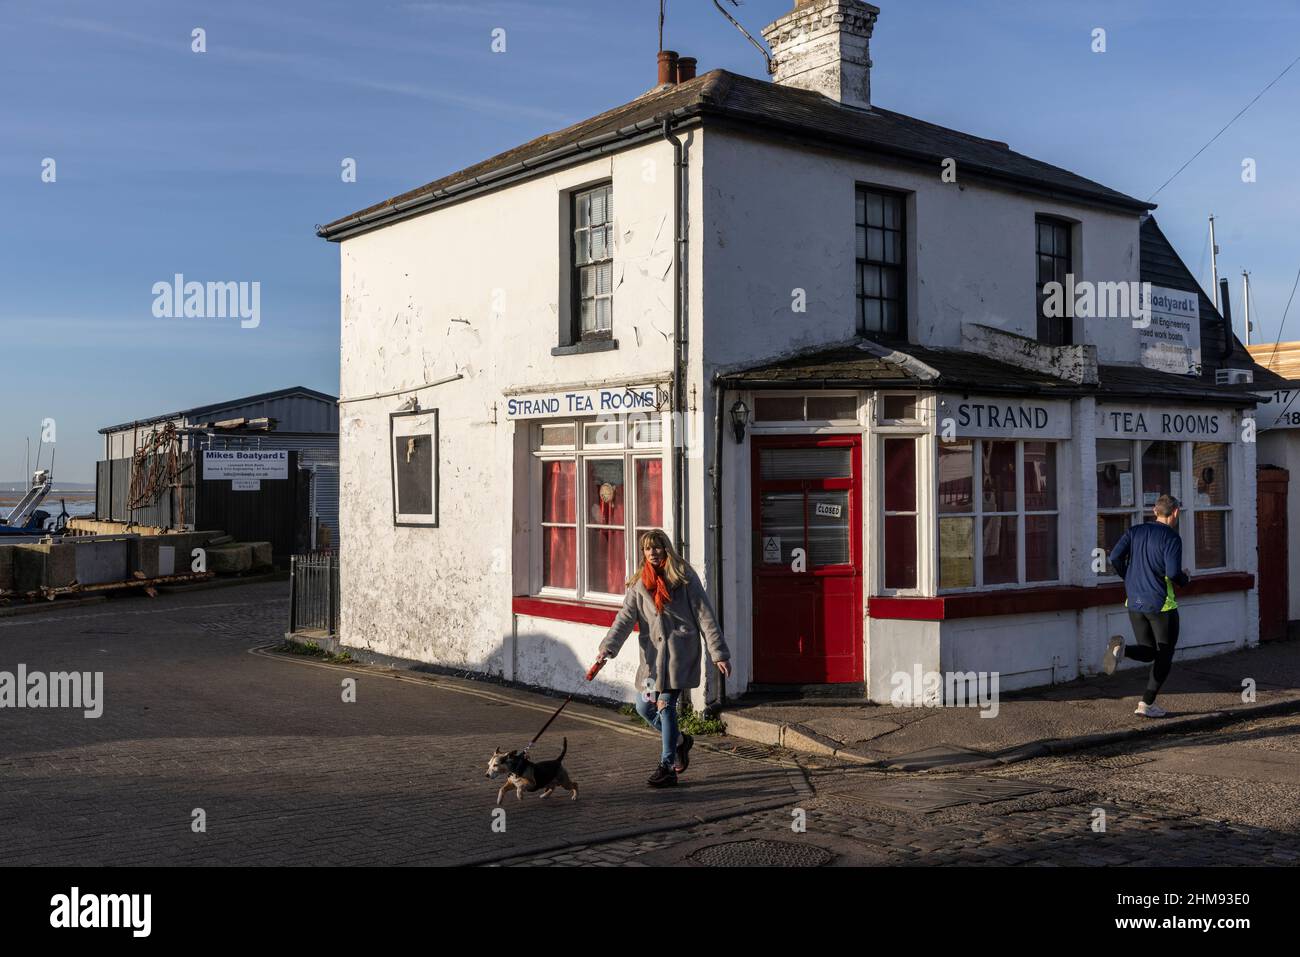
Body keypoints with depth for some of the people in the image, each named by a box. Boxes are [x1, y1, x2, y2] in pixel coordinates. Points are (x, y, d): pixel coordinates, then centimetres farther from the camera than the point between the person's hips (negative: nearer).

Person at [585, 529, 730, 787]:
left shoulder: (684, 578, -2)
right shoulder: (639, 584, 8)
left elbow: (705, 617, -2)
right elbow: (625, 618, -3)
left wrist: (719, 654, -6)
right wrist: (606, 649, -17)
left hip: (680, 653, -5)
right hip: (653, 655, 5)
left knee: (666, 704, -9)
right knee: (644, 706, 5)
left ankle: (667, 767, 4)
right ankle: (679, 741, 32)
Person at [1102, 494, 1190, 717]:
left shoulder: (1135, 531, 6)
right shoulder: (1172, 538, -10)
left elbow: (1115, 557, -3)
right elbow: (1173, 572, -20)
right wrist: (1185, 579, 3)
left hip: (1135, 603, 5)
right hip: (1161, 604, -5)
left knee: (1149, 652, 16)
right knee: (1164, 655, 12)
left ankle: (1121, 649, -16)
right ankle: (1147, 704, 8)